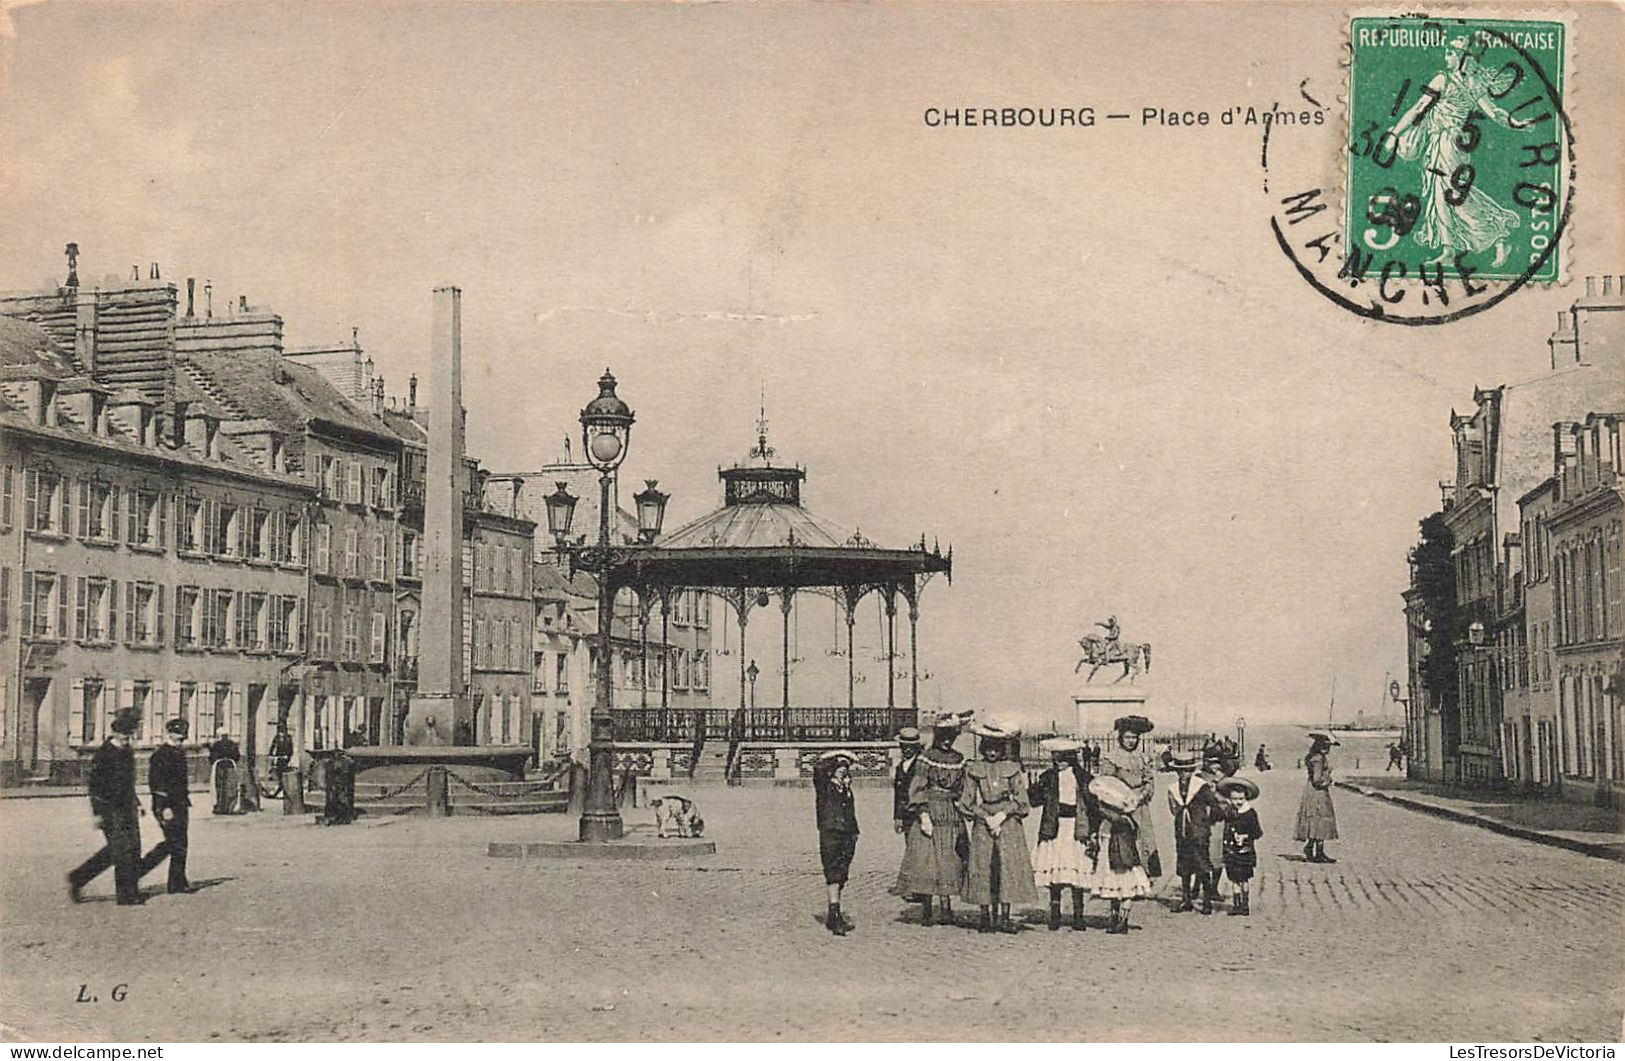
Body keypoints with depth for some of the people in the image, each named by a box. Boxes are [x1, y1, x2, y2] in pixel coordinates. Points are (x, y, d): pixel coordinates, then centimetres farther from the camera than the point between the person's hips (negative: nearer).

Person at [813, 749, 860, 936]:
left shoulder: (846, 789, 17)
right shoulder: (824, 786, 0)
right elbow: (818, 768, -20)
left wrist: (854, 833, 17)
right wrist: (835, 759, -7)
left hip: (847, 836, 6)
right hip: (829, 835, -6)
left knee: (840, 878, 7)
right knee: (833, 877, -12)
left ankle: (834, 916, 13)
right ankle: (835, 916, -17)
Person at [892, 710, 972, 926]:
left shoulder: (959, 760, 10)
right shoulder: (926, 758, -5)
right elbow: (917, 789, -8)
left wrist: (962, 809, 12)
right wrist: (923, 814, -16)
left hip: (953, 816, 5)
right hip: (930, 812, -5)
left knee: (949, 862, 4)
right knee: (926, 861, -4)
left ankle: (945, 907, 8)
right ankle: (927, 910, 0)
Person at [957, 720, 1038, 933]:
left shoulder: (1012, 768, 6)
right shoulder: (974, 769, 5)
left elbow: (1020, 800, 3)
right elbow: (967, 802, 3)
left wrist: (1002, 815, -9)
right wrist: (986, 817, -8)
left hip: (1009, 823, 0)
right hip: (982, 825, 0)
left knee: (1009, 867, -5)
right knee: (983, 869, -3)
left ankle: (1004, 916, 0)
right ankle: (986, 916, 4)